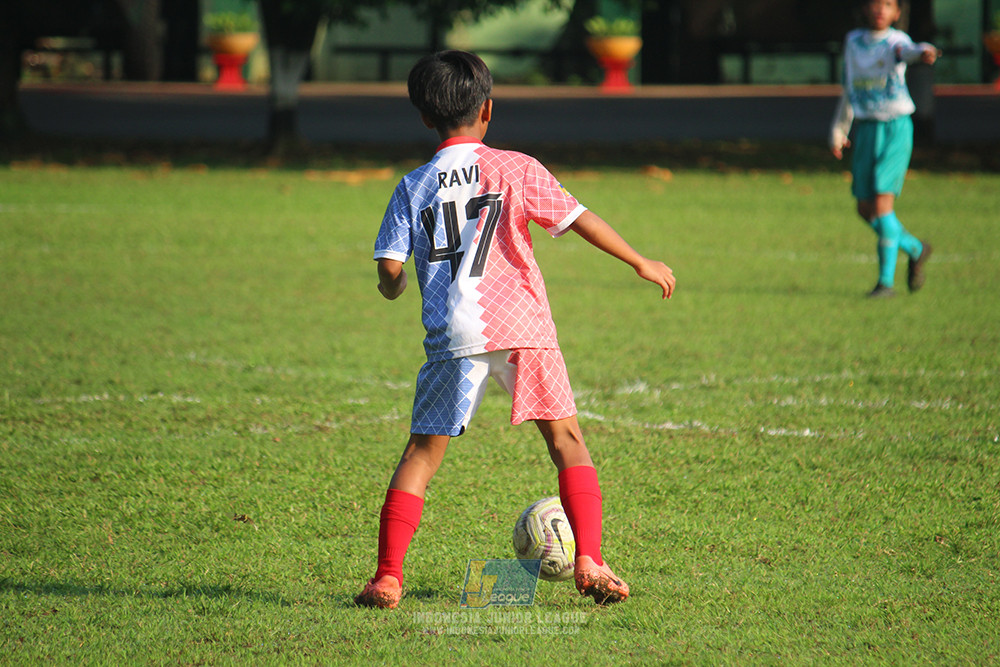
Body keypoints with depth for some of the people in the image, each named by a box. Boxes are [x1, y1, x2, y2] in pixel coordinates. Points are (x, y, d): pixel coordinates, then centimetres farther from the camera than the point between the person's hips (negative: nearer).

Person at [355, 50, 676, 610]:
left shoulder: (413, 187, 10)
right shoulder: (514, 168, 6)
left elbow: (390, 270, 5)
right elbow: (579, 219, 3)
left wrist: (393, 288, 28)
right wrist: (641, 262, 12)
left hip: (453, 335, 1)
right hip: (522, 327, -1)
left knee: (423, 452, 7)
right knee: (566, 438, 8)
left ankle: (388, 578, 0)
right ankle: (590, 563, -3)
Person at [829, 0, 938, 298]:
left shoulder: (895, 41, -6)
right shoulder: (853, 41, 9)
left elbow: (908, 50, -32)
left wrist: (924, 53, -55)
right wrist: (838, 130, 22)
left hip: (896, 128, -6)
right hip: (866, 130, 6)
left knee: (882, 201, -14)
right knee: (865, 209, 6)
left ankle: (886, 280, -8)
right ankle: (915, 249, 30)